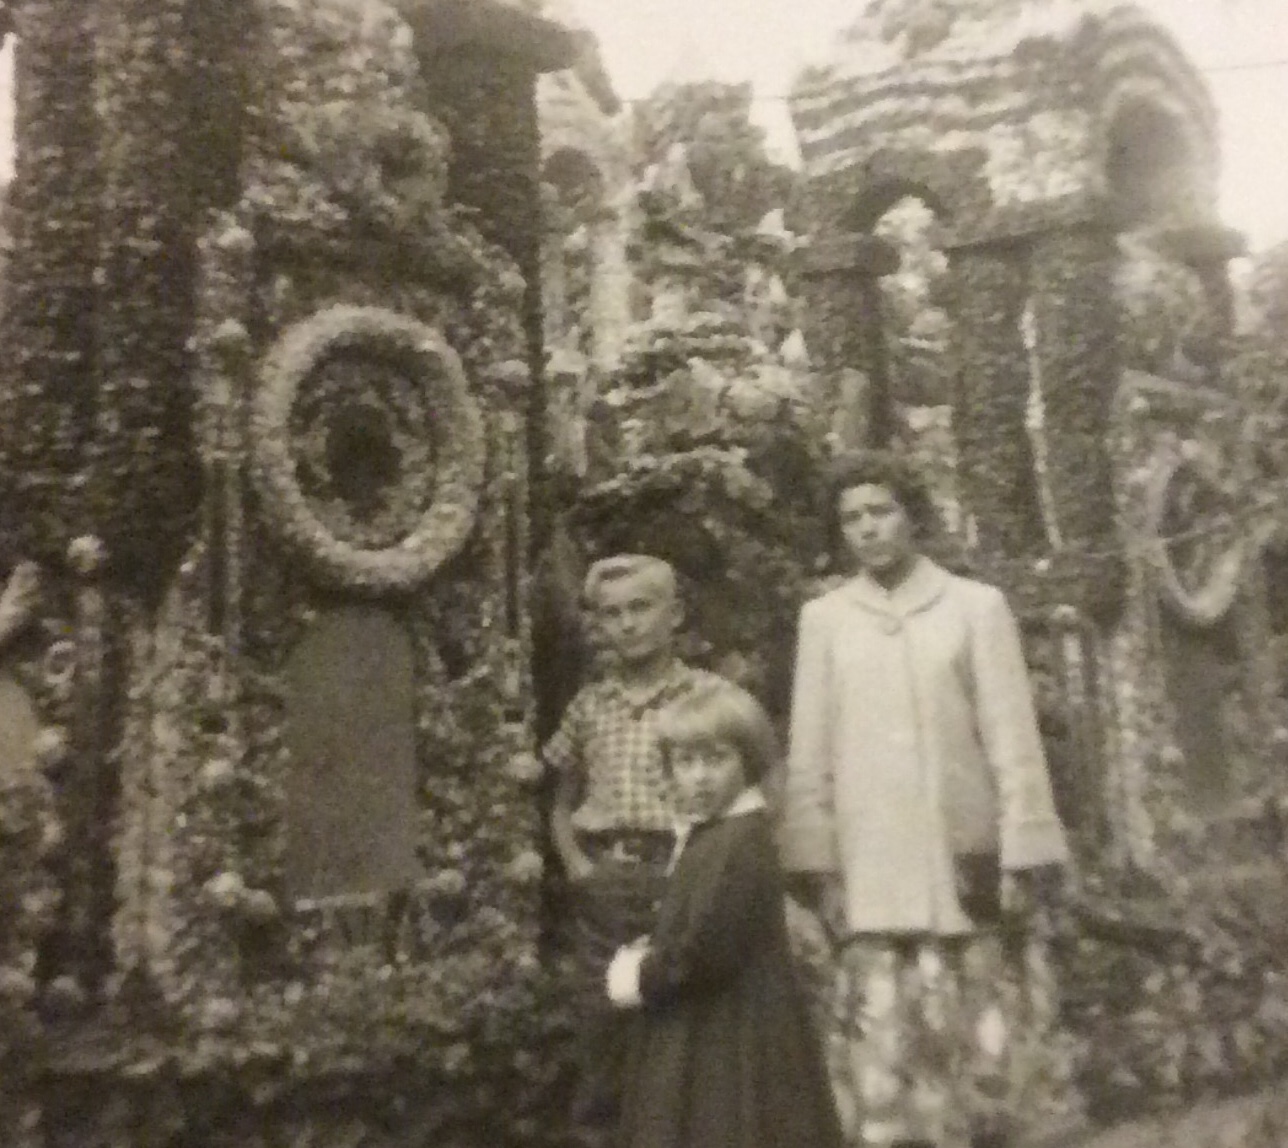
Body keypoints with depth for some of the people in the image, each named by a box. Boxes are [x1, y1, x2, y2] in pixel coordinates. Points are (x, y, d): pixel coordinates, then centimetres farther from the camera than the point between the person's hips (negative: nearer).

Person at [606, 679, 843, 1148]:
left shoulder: (740, 843, -22)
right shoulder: (706, 833, 9)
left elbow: (703, 953, -27)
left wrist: (636, 977, -12)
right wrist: (644, 960, -2)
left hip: (730, 1042, -10)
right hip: (709, 1039, 10)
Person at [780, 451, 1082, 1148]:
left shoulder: (976, 606, 1)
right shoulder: (823, 619, 4)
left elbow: (1013, 741, 0)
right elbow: (809, 755, 5)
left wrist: (1024, 856, -4)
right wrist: (815, 862, 1)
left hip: (968, 858, 0)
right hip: (871, 871, 1)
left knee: (987, 1039, 8)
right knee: (887, 1050, 1)